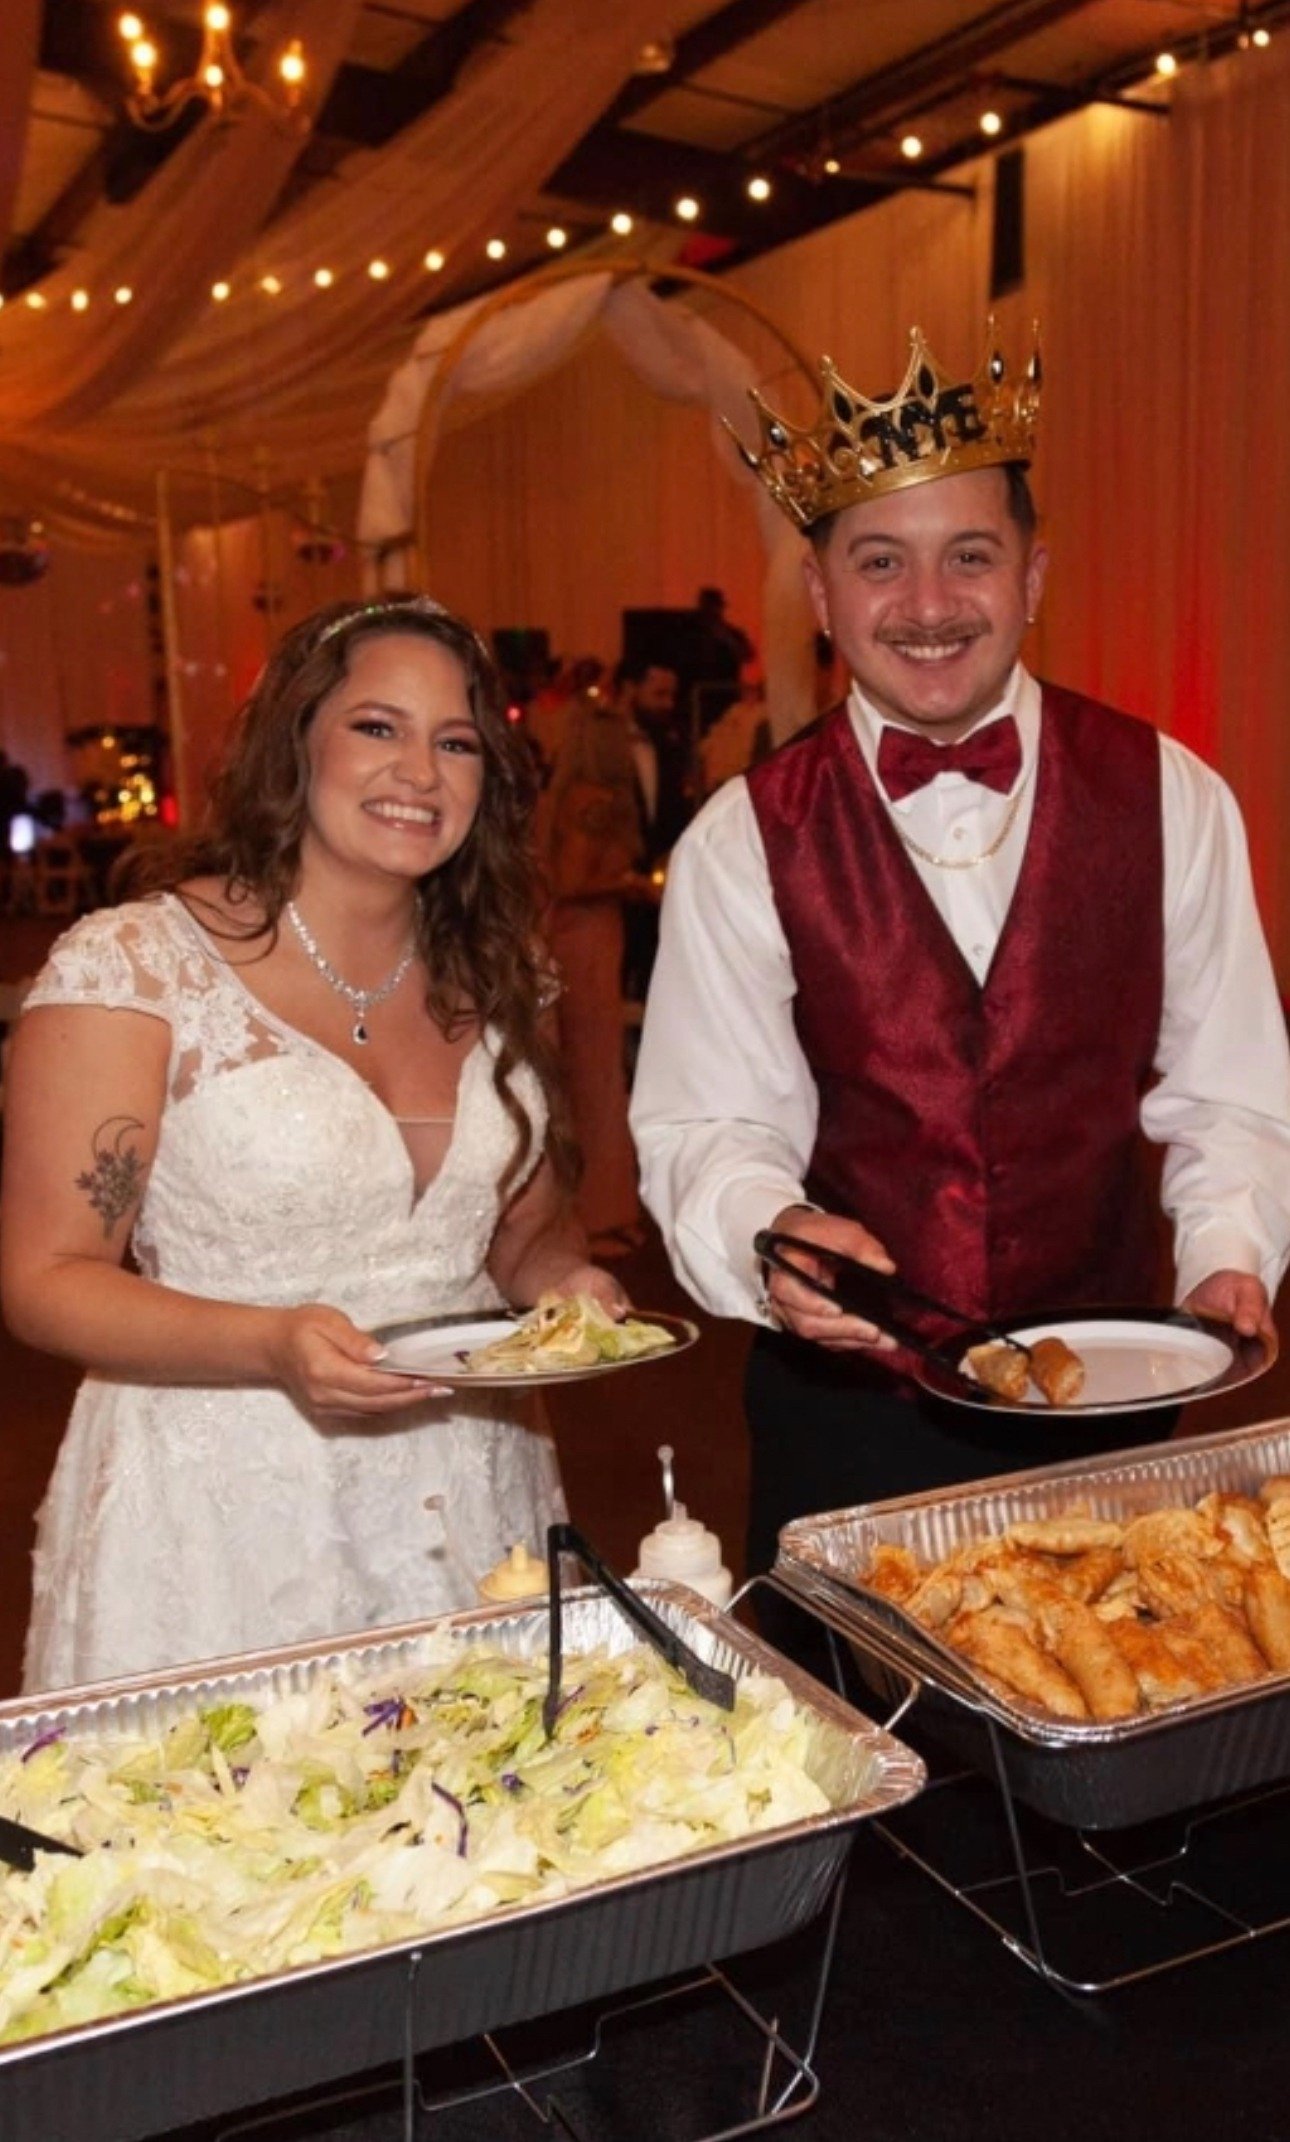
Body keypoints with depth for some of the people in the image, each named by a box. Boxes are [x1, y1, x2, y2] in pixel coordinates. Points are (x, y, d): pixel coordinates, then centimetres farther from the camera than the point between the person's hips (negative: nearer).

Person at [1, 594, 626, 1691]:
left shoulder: (494, 978, 4)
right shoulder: (132, 965, -12)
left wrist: (567, 1282, -8)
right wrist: (273, 1344, -26)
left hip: (470, 1501, 5)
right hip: (224, 1527, -4)